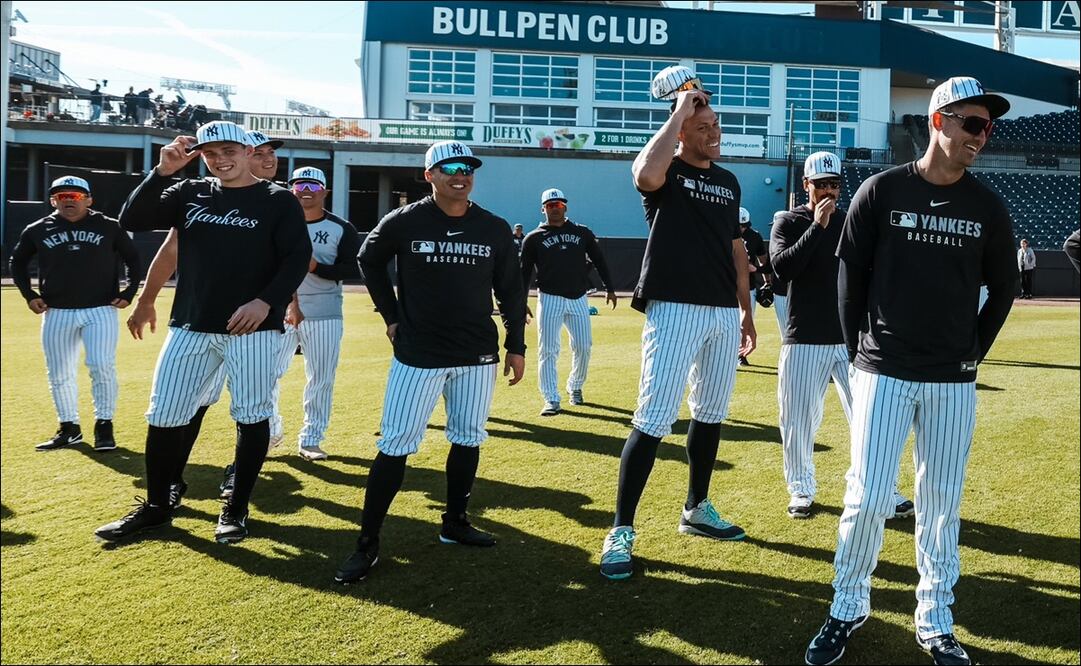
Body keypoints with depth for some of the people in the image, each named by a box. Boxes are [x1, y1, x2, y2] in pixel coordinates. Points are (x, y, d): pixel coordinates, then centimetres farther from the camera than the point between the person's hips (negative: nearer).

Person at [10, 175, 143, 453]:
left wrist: (129, 292, -2)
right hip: (56, 313, 3)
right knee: (59, 374, 7)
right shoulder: (38, 230, 5)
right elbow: (17, 261, 19)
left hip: (101, 311, -3)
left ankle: (104, 426, 5)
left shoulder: (109, 227, 1)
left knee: (102, 367, -11)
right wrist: (29, 294, 8)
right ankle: (69, 428, 21)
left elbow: (133, 259, 9)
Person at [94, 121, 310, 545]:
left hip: (253, 328, -3)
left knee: (252, 417, 2)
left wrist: (266, 301, -21)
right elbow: (131, 221, 1)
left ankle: (237, 508, 18)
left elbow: (298, 257, -8)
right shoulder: (190, 194, 10)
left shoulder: (279, 201, 0)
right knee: (164, 416, 6)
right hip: (190, 327, 4)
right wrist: (163, 172, -11)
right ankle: (156, 506, 23)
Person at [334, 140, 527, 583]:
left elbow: (511, 291, 9)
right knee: (396, 443, -5)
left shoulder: (495, 229, 1)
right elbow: (369, 260, 11)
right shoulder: (404, 222, -6)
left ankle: (455, 523, 29)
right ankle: (367, 543, 3)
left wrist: (516, 346, 7)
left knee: (468, 438, 11)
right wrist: (391, 316, 6)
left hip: (478, 355, 4)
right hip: (418, 354, -3)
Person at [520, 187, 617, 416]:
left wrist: (609, 288, 6)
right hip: (549, 299, -2)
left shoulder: (582, 233, 9)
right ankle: (551, 400, 0)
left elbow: (599, 260, 12)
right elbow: (524, 272, 1)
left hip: (578, 299, 2)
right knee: (548, 351, -5)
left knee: (583, 347, 4)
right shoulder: (533, 239, 3)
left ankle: (575, 387, 27)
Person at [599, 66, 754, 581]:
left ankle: (697, 510, 31)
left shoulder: (728, 182, 16)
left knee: (711, 415, 15)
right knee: (653, 420, -11)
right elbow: (647, 175, -31)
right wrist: (680, 109, -19)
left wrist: (746, 312, 18)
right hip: (675, 308, -7)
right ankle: (621, 531, -4)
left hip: (724, 313, 7)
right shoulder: (665, 170, -4)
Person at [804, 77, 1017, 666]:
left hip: (953, 383, 3)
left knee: (942, 506, 10)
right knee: (867, 499, -2)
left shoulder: (988, 208, 4)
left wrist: (974, 353, 9)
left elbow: (1003, 288, 14)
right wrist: (859, 352, 2)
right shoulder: (881, 191, -3)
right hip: (884, 374, -2)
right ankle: (848, 610, 19)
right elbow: (850, 275, 2)